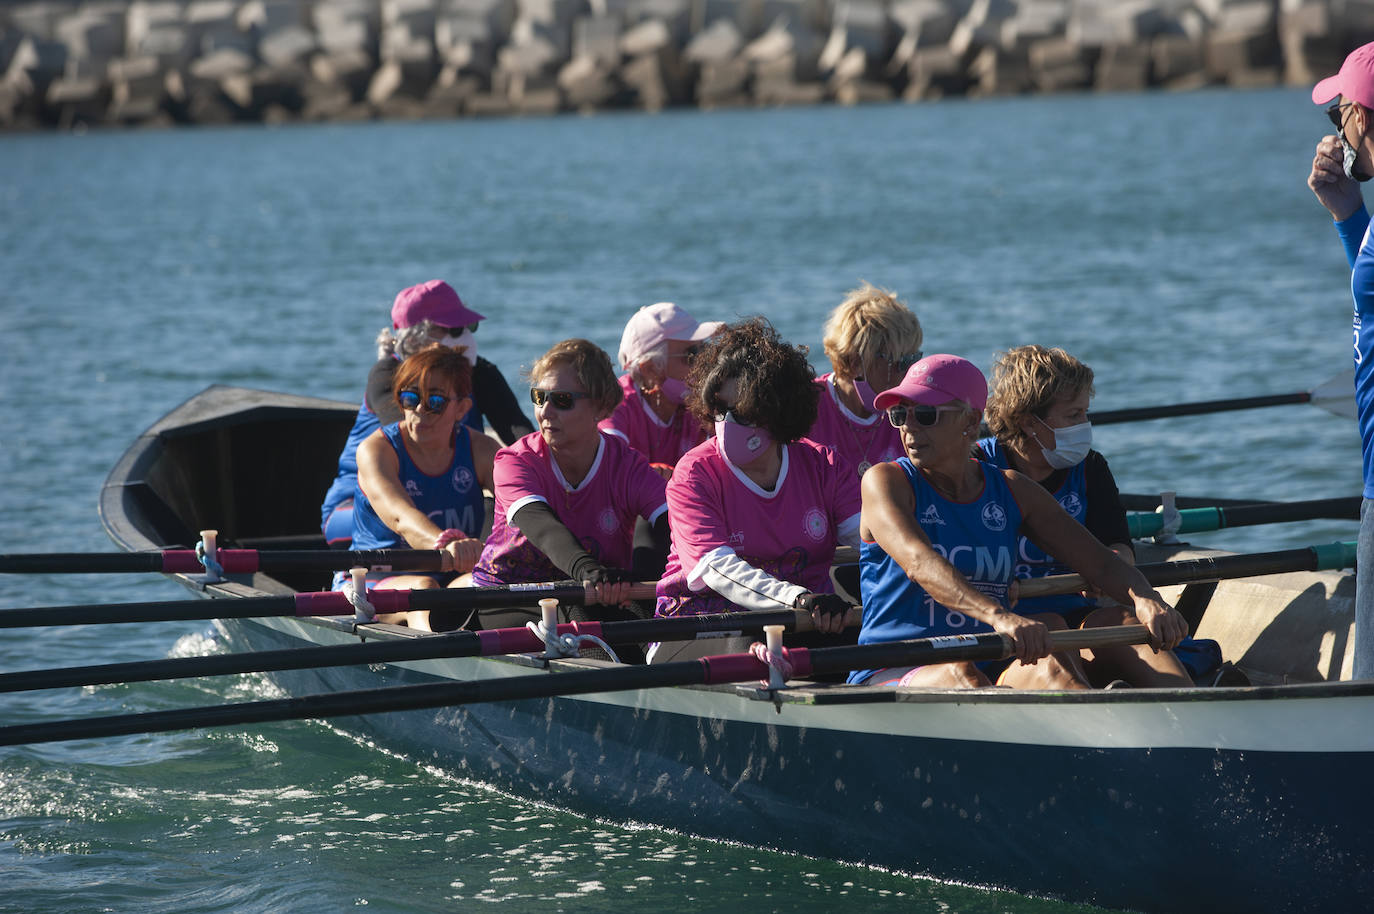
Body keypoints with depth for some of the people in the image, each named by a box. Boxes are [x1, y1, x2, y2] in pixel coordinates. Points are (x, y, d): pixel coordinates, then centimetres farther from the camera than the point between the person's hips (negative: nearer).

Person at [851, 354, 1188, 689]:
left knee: (1049, 666, -29)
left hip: (989, 668, 4)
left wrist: (1145, 599, -18)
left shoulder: (1013, 491, 13)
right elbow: (919, 563, -22)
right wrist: (999, 616, -40)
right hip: (892, 672, -4)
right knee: (959, 674, -37)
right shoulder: (886, 481, -1)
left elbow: (1100, 562, 8)